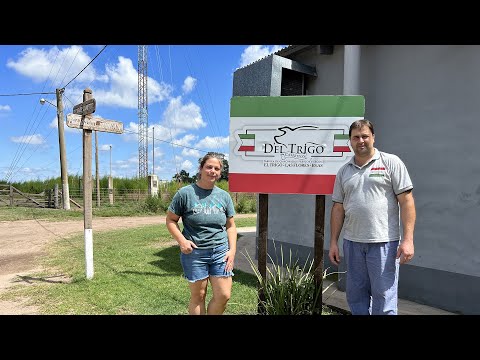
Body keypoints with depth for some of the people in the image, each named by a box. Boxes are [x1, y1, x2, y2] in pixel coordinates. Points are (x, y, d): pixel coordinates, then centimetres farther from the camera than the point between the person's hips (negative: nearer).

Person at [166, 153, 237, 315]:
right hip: (194, 252, -3)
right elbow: (170, 220, -1)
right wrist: (181, 240, -14)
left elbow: (231, 226, 10)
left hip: (220, 251, 3)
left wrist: (232, 250, 1)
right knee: (198, 296, 8)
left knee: (224, 296, 2)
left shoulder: (224, 196, 5)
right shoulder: (185, 193, -6)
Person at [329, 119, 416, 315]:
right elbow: (338, 208, 12)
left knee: (384, 299, 1)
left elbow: (406, 201, -5)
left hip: (383, 242, -4)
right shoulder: (344, 171, 12)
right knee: (355, 297, 14)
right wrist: (333, 242, 9)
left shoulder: (391, 162, 0)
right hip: (352, 242, 5)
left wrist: (407, 239, -13)